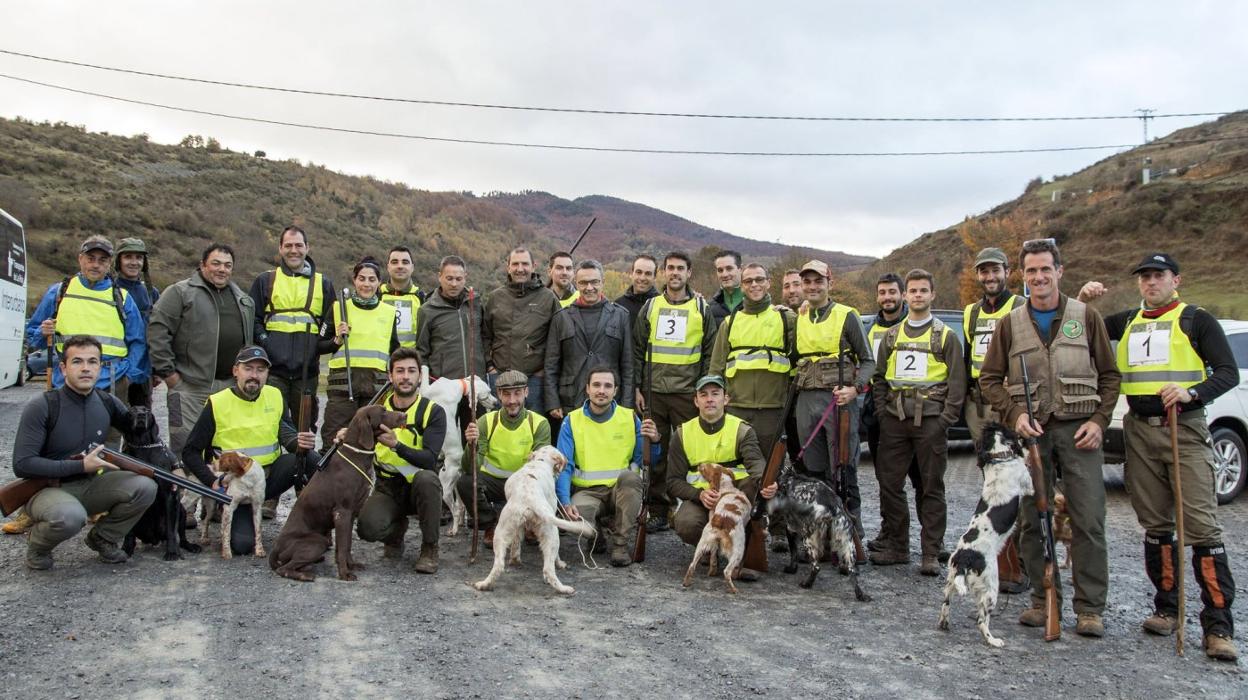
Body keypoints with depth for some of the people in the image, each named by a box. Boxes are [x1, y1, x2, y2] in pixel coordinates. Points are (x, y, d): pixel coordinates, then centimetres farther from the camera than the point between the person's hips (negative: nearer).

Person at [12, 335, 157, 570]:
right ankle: (38, 543, -1)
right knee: (70, 516, -38)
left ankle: (102, 538, 7)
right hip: (46, 488, -5)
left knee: (145, 487, -19)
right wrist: (81, 466, -21)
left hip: (89, 486, 5)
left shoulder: (107, 403, -2)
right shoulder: (41, 407, -17)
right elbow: (22, 465, -20)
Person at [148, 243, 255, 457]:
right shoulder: (180, 293, -2)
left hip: (231, 385, 6)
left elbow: (250, 338, 25)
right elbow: (157, 330, -9)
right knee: (186, 444, -6)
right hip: (190, 385, -6)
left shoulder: (244, 300, 18)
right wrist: (167, 372, -12)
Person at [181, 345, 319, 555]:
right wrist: (212, 481, -16)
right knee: (242, 544, -21)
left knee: (310, 459, -25)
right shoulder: (217, 404, -8)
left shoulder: (275, 396, 2)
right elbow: (190, 452, -3)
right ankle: (235, 515, 16)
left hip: (270, 477, 3)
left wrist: (300, 443, -25)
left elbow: (289, 436, 0)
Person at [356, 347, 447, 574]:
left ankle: (430, 548, -15)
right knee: (367, 528, -29)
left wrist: (396, 445, -37)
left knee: (426, 478, -38)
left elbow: (430, 459, -21)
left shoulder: (433, 412, -8)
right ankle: (396, 530, 11)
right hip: (387, 488, 2)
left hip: (418, 487, -2)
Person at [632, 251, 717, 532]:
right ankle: (657, 511, 11)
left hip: (687, 392, -2)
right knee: (655, 453, 4)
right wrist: (637, 388, 4)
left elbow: (710, 352, 5)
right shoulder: (650, 307, 11)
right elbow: (638, 350, 11)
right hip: (654, 392, 2)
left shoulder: (701, 308, 7)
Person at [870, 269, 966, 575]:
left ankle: (931, 553, 7)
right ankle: (896, 546, 14)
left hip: (930, 420, -3)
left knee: (932, 488, 1)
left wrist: (946, 419, -8)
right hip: (894, 421, 3)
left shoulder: (945, 336, 5)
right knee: (890, 484, 3)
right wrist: (882, 412, 4)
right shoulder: (891, 336, 15)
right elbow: (879, 377, 15)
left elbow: (957, 382, 0)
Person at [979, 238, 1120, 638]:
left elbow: (1109, 375, 8)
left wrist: (1099, 420, -4)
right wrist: (1015, 415, -5)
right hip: (1030, 431, 2)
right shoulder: (1010, 324, 8)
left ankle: (1090, 608, 6)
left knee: (1088, 521, -3)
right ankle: (1043, 599, 17)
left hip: (1078, 430, -1)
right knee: (1032, 521, 6)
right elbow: (990, 378, 9)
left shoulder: (1086, 317, 6)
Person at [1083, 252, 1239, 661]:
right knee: (1155, 526, 9)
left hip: (1185, 430, -4)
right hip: (1139, 431, 5)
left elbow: (1229, 373, -2)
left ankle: (1219, 627, -8)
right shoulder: (1126, 322, 15)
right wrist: (1084, 301, 3)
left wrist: (1191, 392, -21)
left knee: (1201, 525, -10)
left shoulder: (1196, 320, 2)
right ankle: (1168, 608, 20)